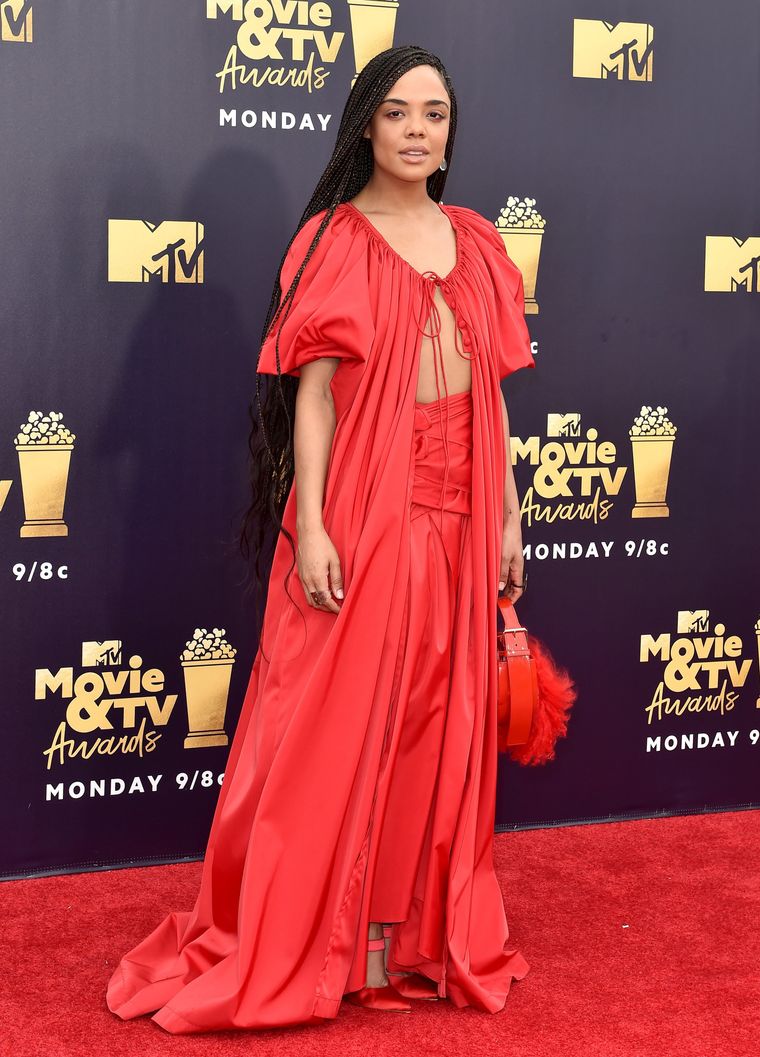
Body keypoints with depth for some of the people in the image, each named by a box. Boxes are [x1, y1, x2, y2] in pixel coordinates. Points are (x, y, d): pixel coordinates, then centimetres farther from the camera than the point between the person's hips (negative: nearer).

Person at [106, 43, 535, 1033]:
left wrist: (508, 515, 11)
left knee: (442, 724, 10)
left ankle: (425, 926, 25)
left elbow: (494, 389, 13)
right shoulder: (335, 241, -2)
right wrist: (310, 525, -16)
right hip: (363, 506, -5)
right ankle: (315, 938, 15)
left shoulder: (476, 244, 12)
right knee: (340, 721, 2)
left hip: (458, 513, 5)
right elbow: (312, 390, -8)